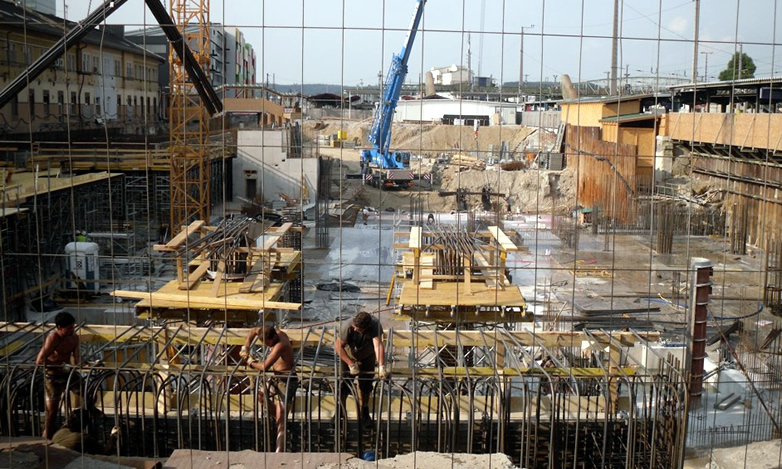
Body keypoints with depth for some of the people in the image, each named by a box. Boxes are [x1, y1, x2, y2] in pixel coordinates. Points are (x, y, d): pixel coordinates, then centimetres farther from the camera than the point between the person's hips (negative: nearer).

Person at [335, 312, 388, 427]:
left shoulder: (375, 325, -37)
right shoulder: (348, 327, -37)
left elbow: (378, 345, -48)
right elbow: (339, 346, -28)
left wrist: (381, 367, -59)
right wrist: (351, 364, -33)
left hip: (367, 357, 1)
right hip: (348, 357, -1)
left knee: (365, 386, 9)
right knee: (344, 385, -1)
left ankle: (364, 412, 31)